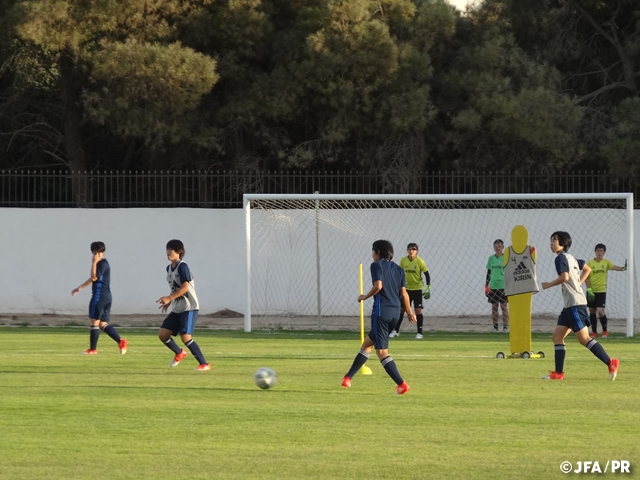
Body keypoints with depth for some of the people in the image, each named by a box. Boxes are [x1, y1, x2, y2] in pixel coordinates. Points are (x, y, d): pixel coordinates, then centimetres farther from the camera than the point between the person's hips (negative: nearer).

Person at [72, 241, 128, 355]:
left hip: (99, 297, -10)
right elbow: (92, 279, 30)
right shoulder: (100, 263, 20)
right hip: (106, 297, 10)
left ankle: (93, 349, 1)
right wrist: (79, 288, 33)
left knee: (95, 322, -3)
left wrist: (94, 263, -20)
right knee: (103, 324, 6)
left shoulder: (103, 264, -11)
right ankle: (121, 341, -5)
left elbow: (94, 277, -22)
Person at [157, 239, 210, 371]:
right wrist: (169, 302, 11)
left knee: (185, 337, -20)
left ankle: (204, 364, -12)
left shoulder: (182, 267, -15)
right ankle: (179, 354, 30)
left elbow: (185, 287, -25)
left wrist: (169, 298, -28)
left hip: (189, 308, -9)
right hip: (177, 309, 9)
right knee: (162, 334, 5)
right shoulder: (169, 268, 12)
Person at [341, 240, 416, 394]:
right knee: (367, 343, 20)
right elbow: (403, 293, 9)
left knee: (382, 351, -4)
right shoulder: (398, 269, 14)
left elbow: (378, 285, -18)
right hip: (395, 313, 8)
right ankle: (348, 377, 26)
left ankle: (401, 384, -15)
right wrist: (409, 312, 16)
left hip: (381, 311, -8)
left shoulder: (377, 265, -4)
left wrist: (365, 297, -3)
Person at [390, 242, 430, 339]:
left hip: (417, 289, -3)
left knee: (418, 310, -5)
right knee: (401, 309, 5)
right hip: (407, 288, 3)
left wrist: (428, 287, -13)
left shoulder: (420, 261, -12)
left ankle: (419, 333, 4)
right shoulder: (403, 260, -2)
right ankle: (395, 331, 16)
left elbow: (427, 274, -6)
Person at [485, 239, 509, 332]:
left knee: (504, 307, -3)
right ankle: (495, 326, 10)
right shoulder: (491, 258, 9)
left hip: (503, 286, -4)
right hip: (493, 286, 4)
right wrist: (486, 286, 8)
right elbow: (489, 273, 13)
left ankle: (505, 326, 0)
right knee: (494, 307, 5)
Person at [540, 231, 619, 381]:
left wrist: (549, 284, -10)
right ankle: (558, 373, 7)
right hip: (569, 305, 10)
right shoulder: (571, 258, 19)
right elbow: (587, 269, 32)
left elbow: (564, 277, -24)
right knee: (557, 337, 9)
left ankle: (610, 363, -15)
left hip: (575, 304, -10)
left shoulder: (561, 258, -9)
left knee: (584, 338, -13)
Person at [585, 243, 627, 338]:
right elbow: (586, 277, 0)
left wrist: (622, 268, -39)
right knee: (592, 311, 6)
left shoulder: (606, 262, 0)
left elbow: (614, 267, -18)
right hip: (591, 291, 2)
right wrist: (589, 289, -9)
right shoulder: (590, 263, 1)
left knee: (600, 311, -12)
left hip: (601, 291, -2)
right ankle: (594, 332, 15)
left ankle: (605, 331, 7)